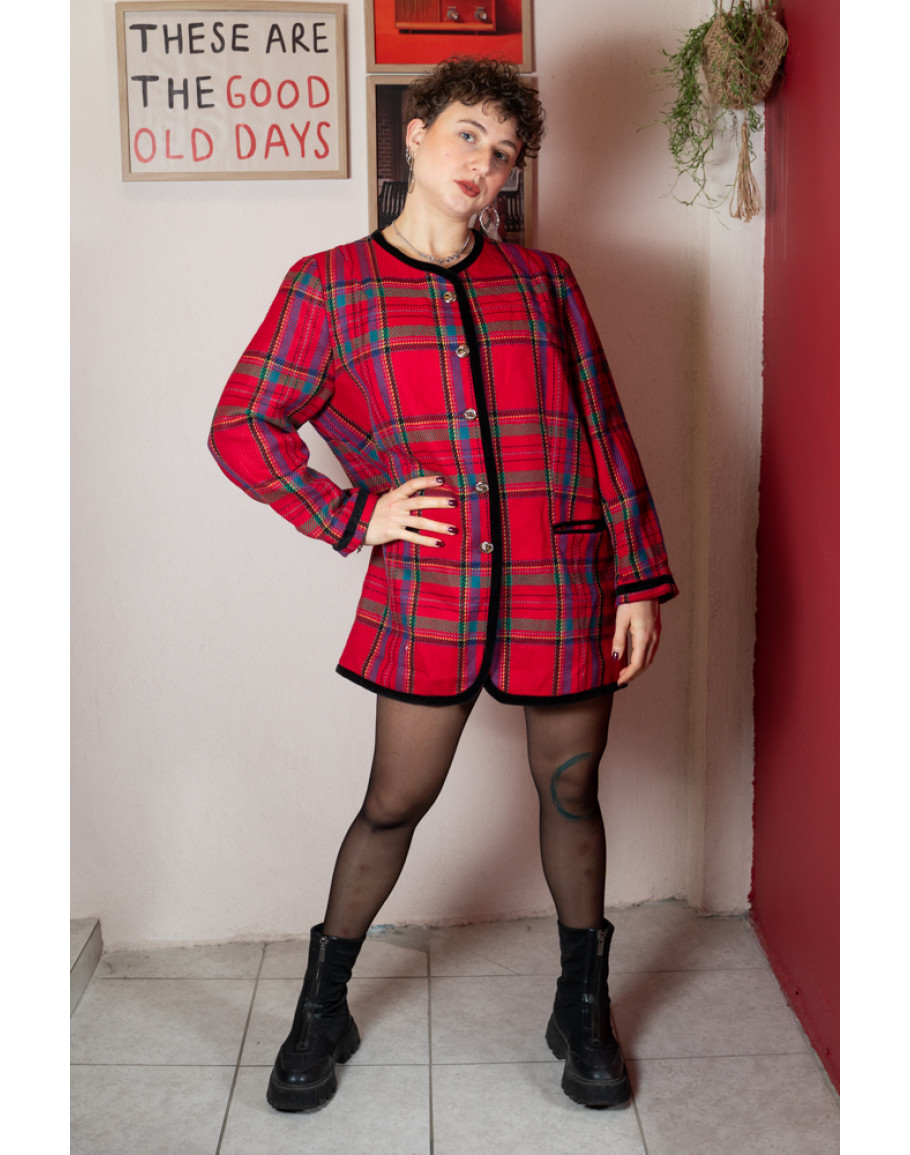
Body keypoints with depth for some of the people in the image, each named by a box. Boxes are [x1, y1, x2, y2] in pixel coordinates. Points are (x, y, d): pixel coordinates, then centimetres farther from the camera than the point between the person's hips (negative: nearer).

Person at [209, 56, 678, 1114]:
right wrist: (350, 515, -5)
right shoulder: (329, 286, 4)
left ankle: (582, 1009, 34)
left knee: (570, 795, 13)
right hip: (426, 589, -2)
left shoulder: (542, 281, 9)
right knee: (394, 802, 7)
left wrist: (639, 579, 2)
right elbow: (241, 427, 3)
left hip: (563, 585, 2)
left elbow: (604, 432, 7)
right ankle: (322, 1008, 30)